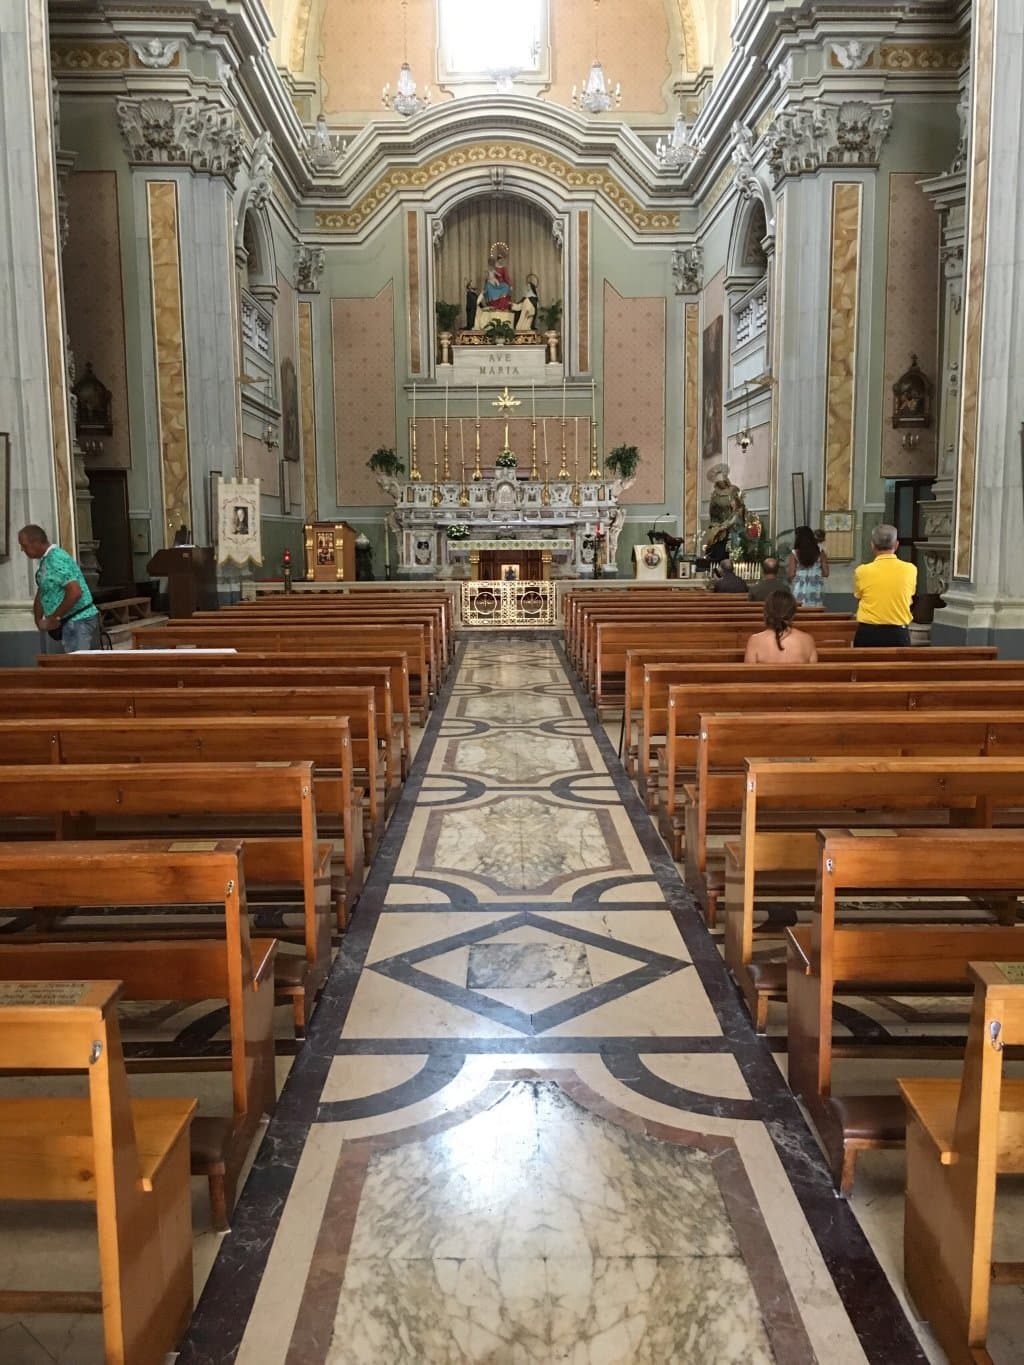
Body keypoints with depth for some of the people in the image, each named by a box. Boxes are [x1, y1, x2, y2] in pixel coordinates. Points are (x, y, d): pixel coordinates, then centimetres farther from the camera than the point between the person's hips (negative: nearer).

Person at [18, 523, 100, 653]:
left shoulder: (56, 559, -17)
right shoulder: (45, 561, 14)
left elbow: (75, 592, -26)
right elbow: (41, 594, 20)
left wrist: (54, 618, -18)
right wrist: (39, 620, 7)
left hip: (79, 622, -10)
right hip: (70, 623, 10)